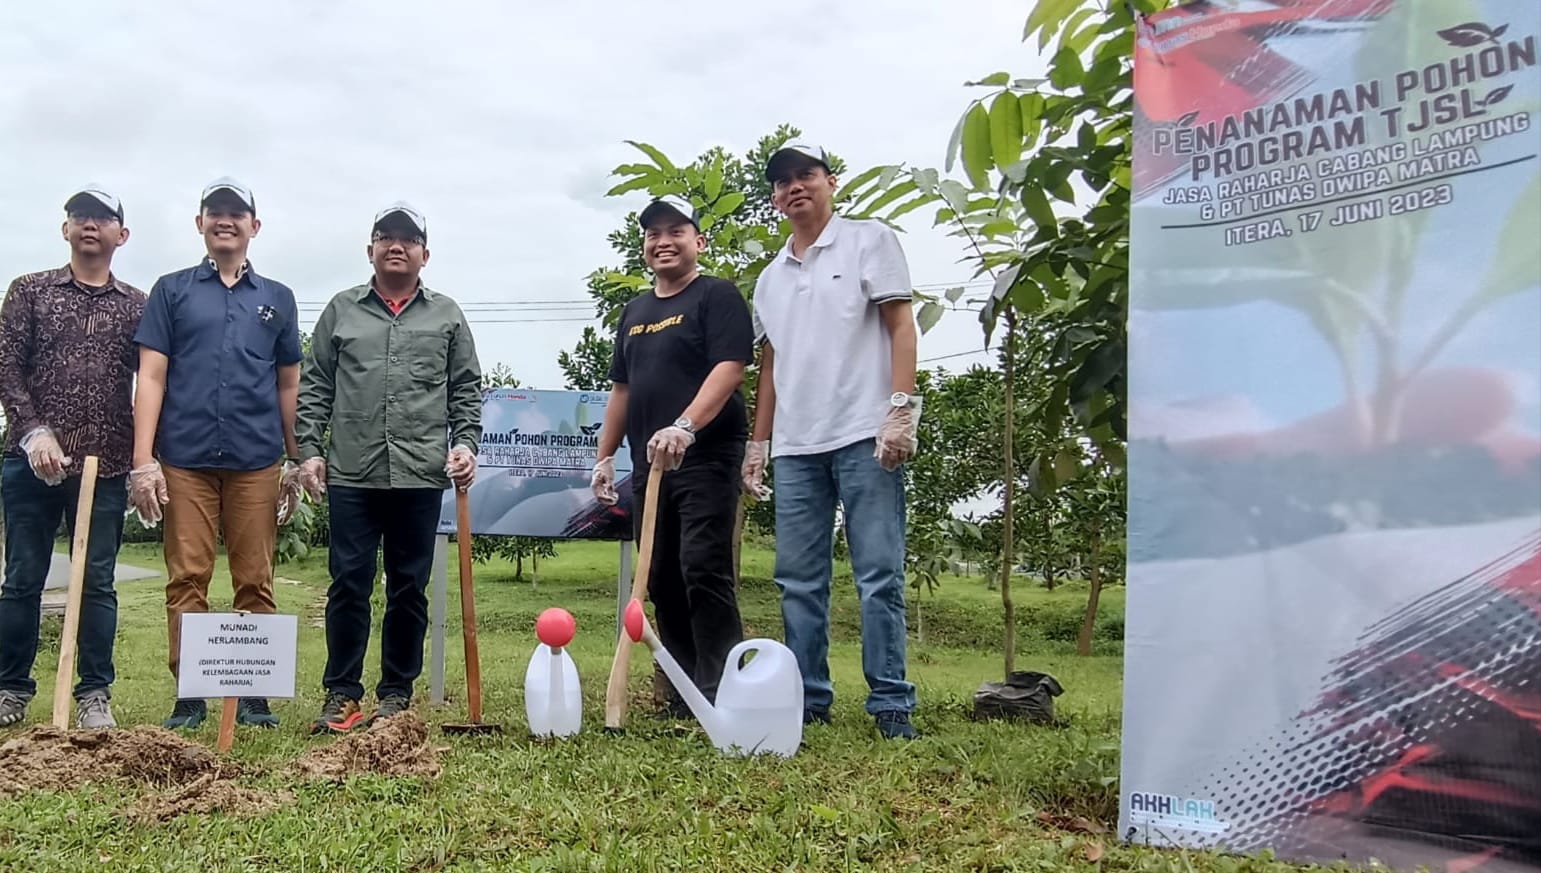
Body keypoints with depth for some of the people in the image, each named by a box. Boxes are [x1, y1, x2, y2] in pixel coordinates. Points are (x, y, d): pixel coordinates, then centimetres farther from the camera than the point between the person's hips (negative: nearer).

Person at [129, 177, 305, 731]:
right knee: (187, 580, 0)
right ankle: (188, 696, 8)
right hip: (185, 460, -1)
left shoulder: (277, 299, 15)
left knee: (255, 583, 2)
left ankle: (254, 694, 10)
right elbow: (151, 377, 3)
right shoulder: (172, 291, 10)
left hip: (256, 462, 1)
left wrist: (296, 463, 11)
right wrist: (143, 462, -5)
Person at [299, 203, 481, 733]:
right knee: (348, 585, 1)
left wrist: (465, 443, -2)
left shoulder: (447, 316, 11)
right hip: (351, 475, 0)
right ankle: (341, 694, 11)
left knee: (409, 589, 6)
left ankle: (397, 694, 16)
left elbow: (467, 390, 11)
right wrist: (310, 449, 2)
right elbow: (315, 386, 10)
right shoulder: (341, 310, 11)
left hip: (421, 475, 0)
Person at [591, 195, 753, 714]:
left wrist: (684, 427, -28)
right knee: (662, 581, 8)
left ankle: (718, 694, -8)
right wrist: (605, 457, 17)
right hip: (650, 465, 8)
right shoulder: (634, 312, 21)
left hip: (705, 457, -8)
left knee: (704, 571, -13)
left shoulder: (717, 296, -2)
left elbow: (729, 368, -15)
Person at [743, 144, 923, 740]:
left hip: (864, 434, -6)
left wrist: (901, 409, -13)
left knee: (879, 573, -6)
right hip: (795, 446, 6)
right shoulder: (770, 278, 20)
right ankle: (808, 700, 14)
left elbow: (901, 326, -3)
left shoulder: (869, 241, 5)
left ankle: (891, 704, 1)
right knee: (798, 579, 6)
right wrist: (757, 444, 17)